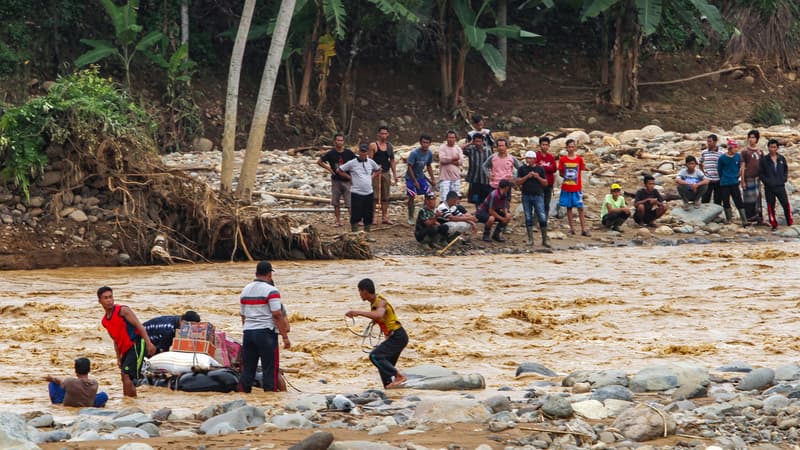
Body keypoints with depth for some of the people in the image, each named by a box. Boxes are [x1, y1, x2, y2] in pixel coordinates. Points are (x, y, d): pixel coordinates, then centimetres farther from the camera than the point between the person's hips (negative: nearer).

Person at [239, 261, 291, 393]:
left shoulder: (245, 290, 13)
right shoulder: (271, 291, -8)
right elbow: (277, 315, -14)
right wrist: (285, 337, -12)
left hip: (248, 332, 6)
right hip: (266, 332, -6)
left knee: (247, 368, 9)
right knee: (270, 369, -2)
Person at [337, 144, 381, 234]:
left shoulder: (371, 162, 6)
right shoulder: (352, 163, -6)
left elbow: (378, 170, 25)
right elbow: (339, 170, -1)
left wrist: (372, 177, 9)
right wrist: (349, 177, -1)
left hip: (369, 193, 4)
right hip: (356, 193, -4)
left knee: (368, 216, 9)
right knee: (356, 216, -3)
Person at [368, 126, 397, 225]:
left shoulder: (389, 146, 12)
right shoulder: (373, 145, -3)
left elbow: (392, 161, 17)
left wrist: (395, 174, 12)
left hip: (386, 173, 5)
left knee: (385, 197, 6)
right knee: (375, 196, -7)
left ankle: (385, 217, 11)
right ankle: (374, 217, -6)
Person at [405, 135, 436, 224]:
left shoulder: (429, 153, -6)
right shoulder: (414, 153, -25)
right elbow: (410, 167, -21)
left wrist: (432, 179, 5)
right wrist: (415, 181, -20)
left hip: (421, 176, 6)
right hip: (411, 177, -5)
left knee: (429, 194, -3)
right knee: (412, 197, -7)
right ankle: (411, 218, 6)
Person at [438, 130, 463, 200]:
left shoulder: (458, 148, 10)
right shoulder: (442, 147, 0)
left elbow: (460, 161, -2)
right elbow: (442, 159, -15)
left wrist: (448, 160, -11)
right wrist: (454, 159, -7)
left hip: (456, 176, 4)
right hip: (445, 177, -4)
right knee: (444, 197, -11)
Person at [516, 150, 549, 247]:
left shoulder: (540, 169, 7)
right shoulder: (522, 169, 8)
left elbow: (545, 183, 8)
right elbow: (518, 182, 1)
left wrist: (538, 177, -8)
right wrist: (527, 176, -11)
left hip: (538, 195, -1)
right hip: (526, 196, 1)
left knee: (542, 218, -7)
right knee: (528, 218, 5)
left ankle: (544, 240, -2)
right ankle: (530, 239, 10)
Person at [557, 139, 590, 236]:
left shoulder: (579, 159, 0)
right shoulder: (562, 159, 0)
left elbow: (581, 170, 10)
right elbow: (560, 173, 6)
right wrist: (566, 176, -6)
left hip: (577, 188, -1)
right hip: (566, 187, 1)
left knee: (580, 208, -2)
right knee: (569, 207, 5)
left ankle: (583, 229, -2)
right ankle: (572, 228, 11)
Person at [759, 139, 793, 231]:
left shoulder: (782, 159, 6)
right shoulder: (763, 160, -1)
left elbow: (786, 170, 16)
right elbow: (761, 173, 1)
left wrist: (784, 179, 2)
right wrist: (767, 182, -10)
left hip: (781, 186, 1)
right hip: (769, 188, -1)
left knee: (786, 204, -1)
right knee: (771, 207, 2)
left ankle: (790, 222, 12)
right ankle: (774, 224, 12)